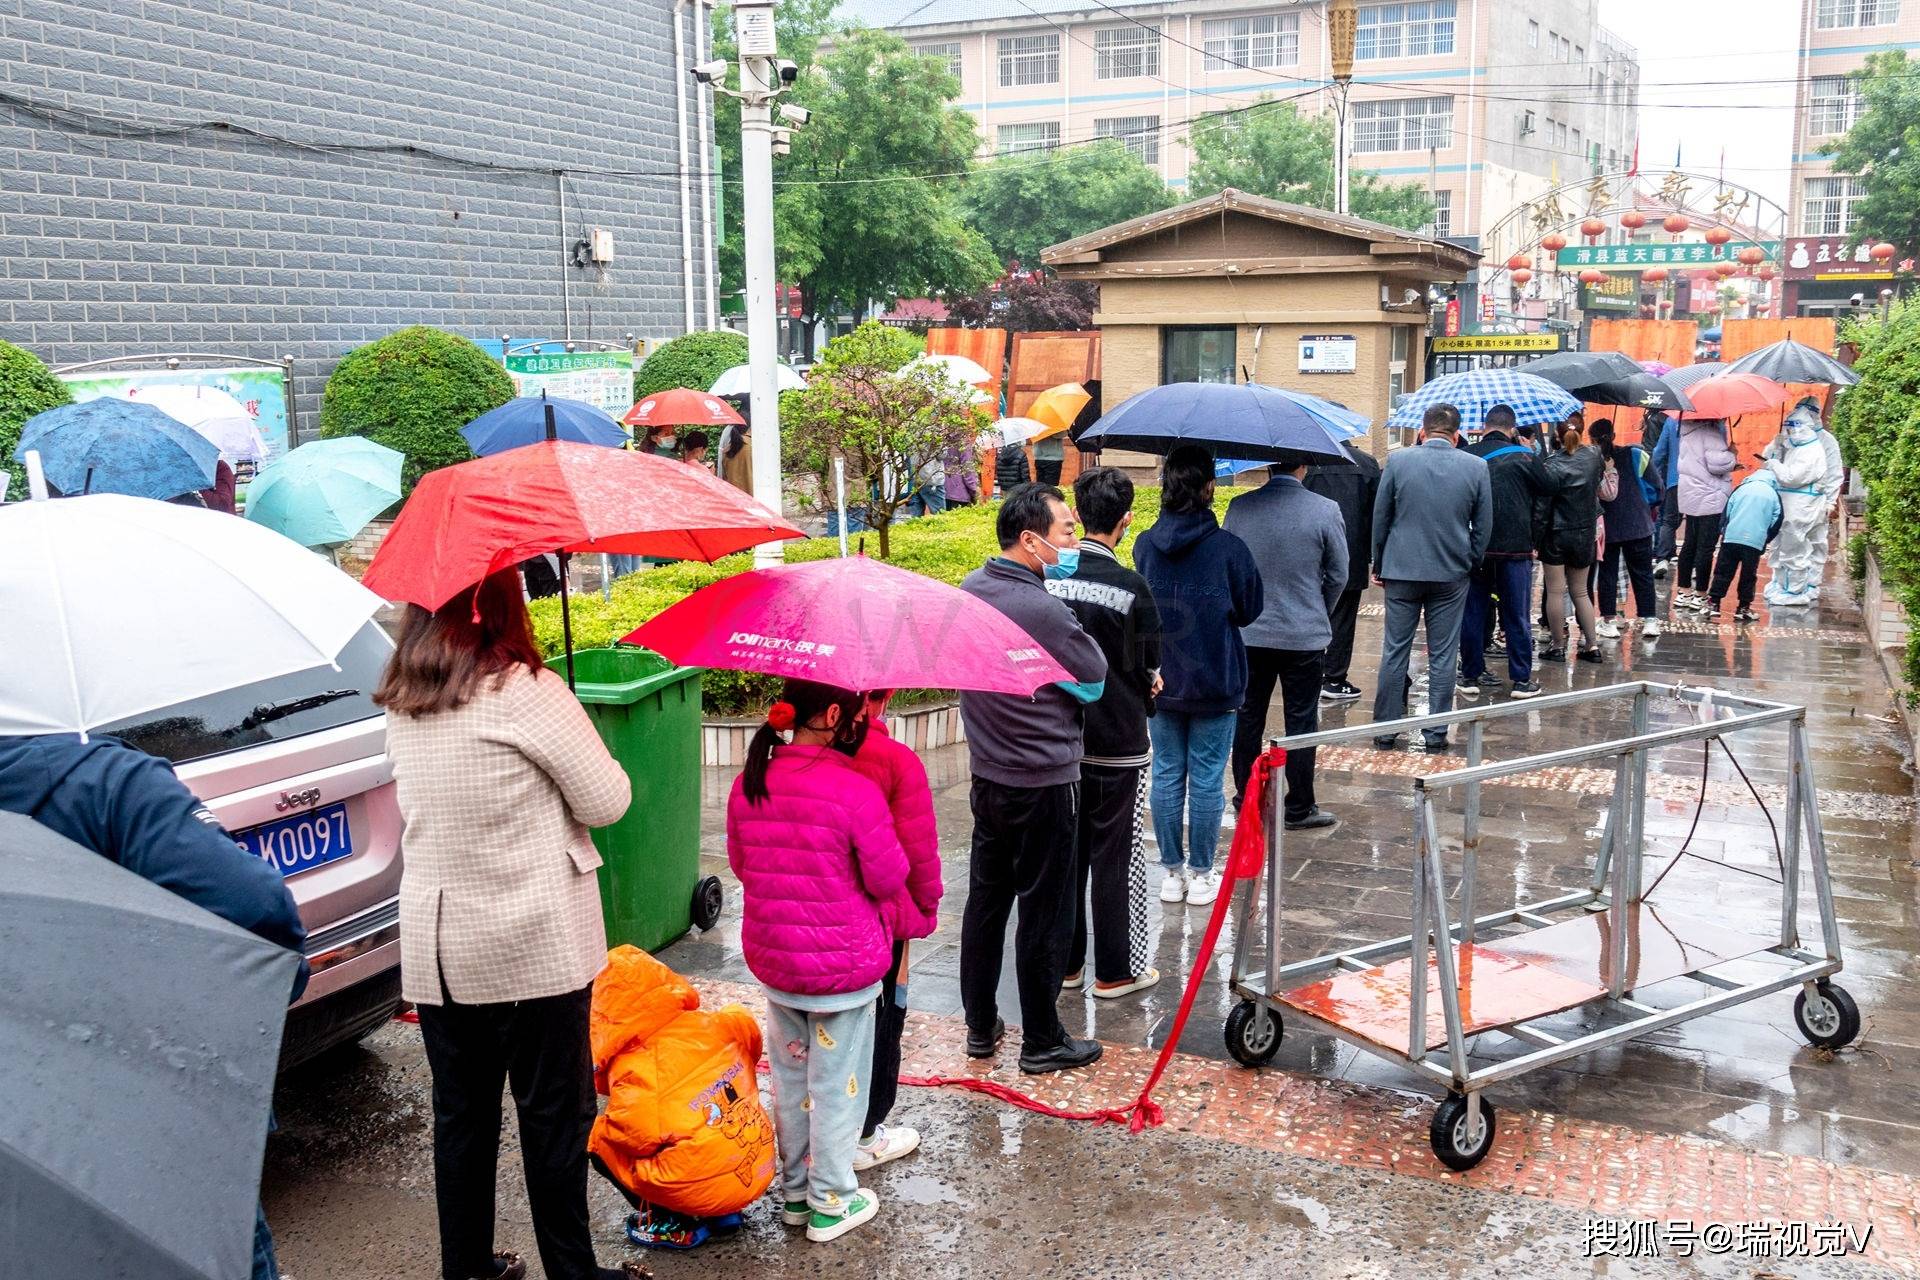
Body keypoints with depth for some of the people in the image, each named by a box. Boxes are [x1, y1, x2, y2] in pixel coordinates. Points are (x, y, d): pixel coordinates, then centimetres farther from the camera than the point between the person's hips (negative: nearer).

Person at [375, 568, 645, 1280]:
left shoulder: (399, 702, 3)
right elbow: (607, 802, -12)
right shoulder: (524, 690, -17)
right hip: (534, 946, -6)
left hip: (434, 947, 6)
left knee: (461, 1113, 16)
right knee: (553, 1115, 8)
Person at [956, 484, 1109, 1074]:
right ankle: (1042, 1042, 18)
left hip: (987, 776, 8)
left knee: (985, 900, 17)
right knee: (1043, 914, 5)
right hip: (1044, 782, -7)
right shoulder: (1044, 611, -25)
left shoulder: (969, 590, -1)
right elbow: (1094, 682, -13)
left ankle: (980, 1026, 29)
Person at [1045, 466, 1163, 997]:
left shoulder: (1048, 578, -5)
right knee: (1116, 858, 7)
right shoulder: (1131, 587, -16)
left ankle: (1064, 962, 24)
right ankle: (1117, 971, 16)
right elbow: (1149, 669, -7)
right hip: (1117, 744, -4)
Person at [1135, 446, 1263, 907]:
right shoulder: (1227, 547, -13)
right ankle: (1201, 875, 14)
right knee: (1206, 779, 6)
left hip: (1160, 681, 3)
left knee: (1166, 774, 11)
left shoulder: (1144, 546, -4)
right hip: (1215, 683, -3)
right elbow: (1250, 609, -1)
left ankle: (1171, 872, 19)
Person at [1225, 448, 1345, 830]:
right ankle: (1299, 809, 13)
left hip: (1248, 635, 3)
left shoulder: (1239, 508, -6)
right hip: (1305, 637, -2)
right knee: (1301, 722, 7)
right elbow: (1338, 576, -3)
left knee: (1248, 717, 15)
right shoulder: (1325, 511, -13)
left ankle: (1245, 797, 24)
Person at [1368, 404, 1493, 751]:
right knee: (1443, 655, 6)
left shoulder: (1398, 461, -5)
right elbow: (1484, 526, 3)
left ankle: (1386, 729, 11)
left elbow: (1380, 517, 2)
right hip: (1452, 573, 0)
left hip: (1401, 570, 0)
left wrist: (1379, 564, 12)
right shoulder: (1476, 467, -3)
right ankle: (1436, 732, 9)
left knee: (1395, 651, 7)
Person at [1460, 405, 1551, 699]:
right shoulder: (1524, 457, -5)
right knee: (1516, 616, 6)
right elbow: (1546, 490, 5)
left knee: (1473, 614, 10)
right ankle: (1522, 680, 10)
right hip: (1515, 548, -2)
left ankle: (1471, 676, 15)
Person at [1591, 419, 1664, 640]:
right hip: (1638, 525, 1)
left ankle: (1608, 622, 8)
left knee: (1607, 574, 9)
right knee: (1643, 572, 10)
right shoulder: (1634, 455, -4)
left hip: (1606, 527, -1)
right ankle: (1649, 621, 9)